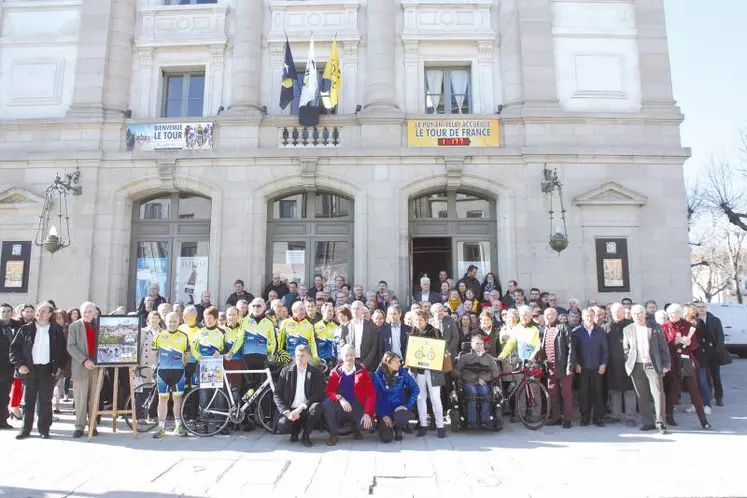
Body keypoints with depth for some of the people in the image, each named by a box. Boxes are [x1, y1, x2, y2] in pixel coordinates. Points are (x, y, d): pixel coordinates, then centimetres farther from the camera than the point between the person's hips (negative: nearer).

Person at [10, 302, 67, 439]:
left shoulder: (57, 330, 3)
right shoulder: (26, 329, 4)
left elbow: (63, 349, 7)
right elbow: (14, 347, 4)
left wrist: (60, 366, 0)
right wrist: (19, 364, -5)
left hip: (48, 370, -1)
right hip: (29, 369, 1)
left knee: (45, 401, 3)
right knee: (28, 400, 7)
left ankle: (44, 429, 10)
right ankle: (25, 429, 15)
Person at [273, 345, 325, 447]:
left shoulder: (316, 373, 0)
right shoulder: (286, 371, 3)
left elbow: (319, 395, -11)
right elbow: (277, 395, -1)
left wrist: (301, 408, -22)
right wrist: (287, 412, -16)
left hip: (306, 410, 0)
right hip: (290, 410, 1)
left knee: (316, 407, -33)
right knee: (282, 426, -29)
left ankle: (306, 435, -6)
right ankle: (296, 429, 10)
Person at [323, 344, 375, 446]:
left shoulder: (362, 371, -1)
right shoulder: (335, 372, 2)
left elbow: (371, 394, -8)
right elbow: (329, 391, -7)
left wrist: (367, 413, -21)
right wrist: (340, 399, -28)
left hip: (357, 407, -1)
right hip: (340, 408, 1)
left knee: (367, 424, -29)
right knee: (326, 403, -30)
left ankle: (356, 428, 11)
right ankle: (333, 434, -8)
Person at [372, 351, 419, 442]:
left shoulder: (402, 372, -6)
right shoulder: (377, 375, -9)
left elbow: (415, 389, -6)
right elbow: (376, 397, -7)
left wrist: (407, 406, -16)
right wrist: (383, 415, -14)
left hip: (399, 407, 1)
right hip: (384, 409, -1)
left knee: (401, 418, -34)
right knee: (386, 438, -18)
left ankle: (398, 428, 5)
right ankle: (382, 424, 19)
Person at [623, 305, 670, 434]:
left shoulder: (655, 327, 5)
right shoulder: (627, 330, 9)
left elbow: (663, 347, 5)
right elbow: (625, 349, 13)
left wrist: (666, 364, -1)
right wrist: (628, 363, 2)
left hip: (653, 365, -1)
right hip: (636, 366, 2)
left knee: (658, 393, -7)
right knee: (642, 396, 5)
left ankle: (660, 423, 1)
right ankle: (648, 423, 14)